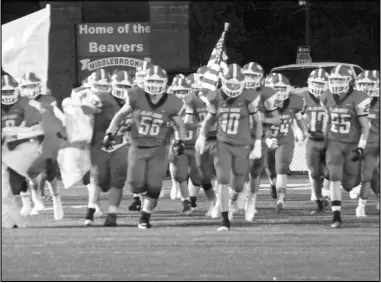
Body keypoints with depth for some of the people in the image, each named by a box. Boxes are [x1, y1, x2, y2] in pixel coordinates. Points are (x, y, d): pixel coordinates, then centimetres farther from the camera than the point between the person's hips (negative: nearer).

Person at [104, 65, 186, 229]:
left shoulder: (170, 104, -6)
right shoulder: (137, 98, -7)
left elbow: (180, 126, 9)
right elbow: (121, 115, 6)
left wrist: (180, 141, -8)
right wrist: (110, 133, -2)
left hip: (158, 149, 0)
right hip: (138, 147, 0)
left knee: (154, 187, -7)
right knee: (136, 186, -7)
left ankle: (145, 218, 10)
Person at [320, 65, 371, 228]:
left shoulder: (358, 99, -14)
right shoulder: (327, 98, 1)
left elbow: (365, 127, -10)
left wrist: (361, 148, -17)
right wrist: (324, 143, 16)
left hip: (352, 145, -3)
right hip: (334, 143, 3)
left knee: (348, 185, 2)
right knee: (334, 178, -16)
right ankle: (337, 216, -13)